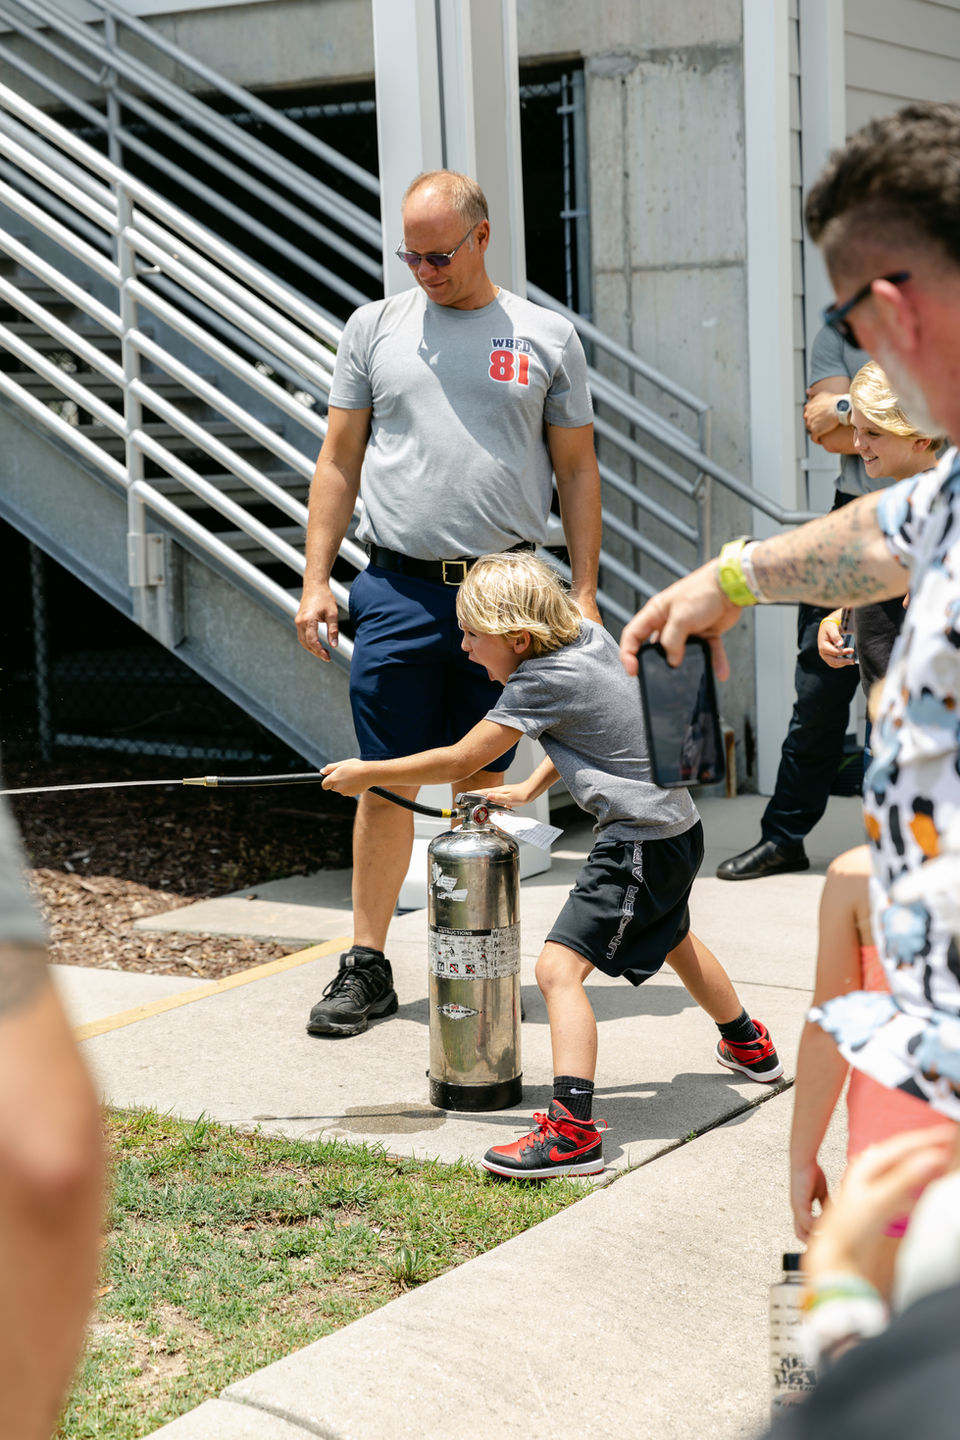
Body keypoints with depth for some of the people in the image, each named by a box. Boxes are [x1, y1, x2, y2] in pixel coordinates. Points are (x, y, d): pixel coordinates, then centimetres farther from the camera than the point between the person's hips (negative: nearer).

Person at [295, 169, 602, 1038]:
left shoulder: (546, 337, 8)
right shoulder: (376, 329, 9)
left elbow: (576, 471, 10)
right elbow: (339, 461, 10)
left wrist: (584, 592, 4)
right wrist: (316, 580, 3)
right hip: (399, 590, 0)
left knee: (482, 786, 6)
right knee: (385, 782, 0)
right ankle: (367, 968, 8)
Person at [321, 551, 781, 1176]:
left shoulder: (541, 682, -20)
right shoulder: (589, 634, 5)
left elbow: (460, 760, -16)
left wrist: (367, 773, -7)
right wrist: (530, 789, 14)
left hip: (641, 840, -10)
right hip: (677, 821, 10)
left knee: (560, 966, -17)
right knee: (672, 937, 34)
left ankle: (573, 1130, -25)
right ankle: (749, 1045, 57)